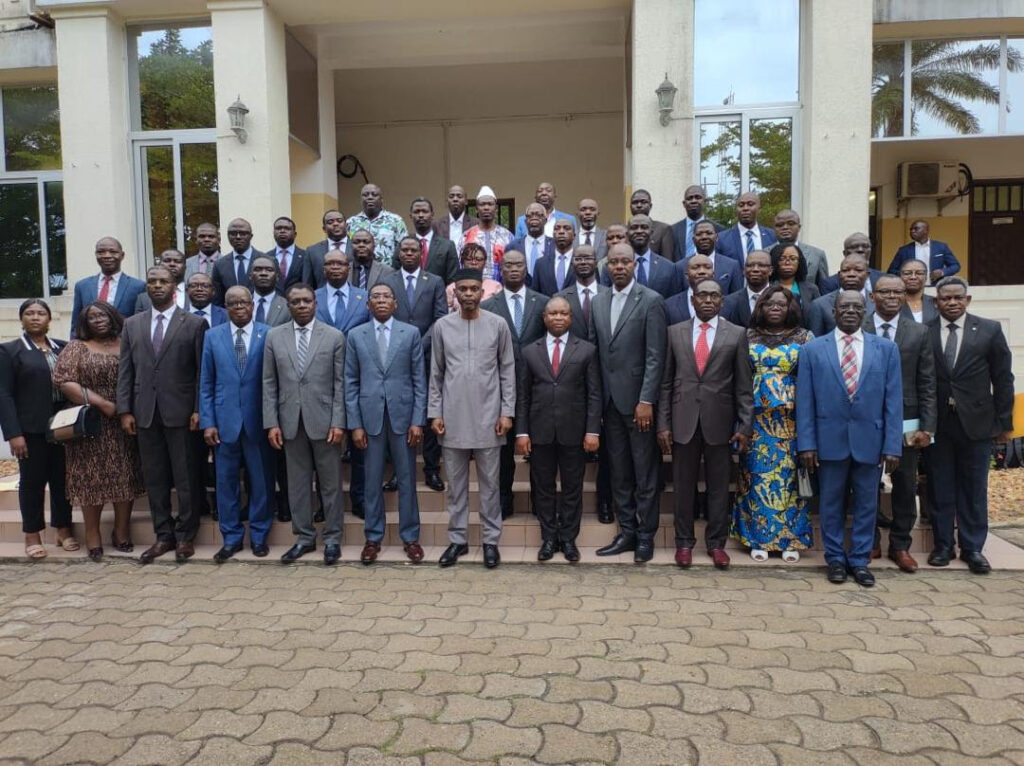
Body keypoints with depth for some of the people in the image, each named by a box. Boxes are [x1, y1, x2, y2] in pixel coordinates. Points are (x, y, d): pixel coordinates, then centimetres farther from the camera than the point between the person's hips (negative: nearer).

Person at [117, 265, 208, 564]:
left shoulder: (194, 323, 0)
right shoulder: (132, 324, 12)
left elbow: (202, 370, -3)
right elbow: (125, 370, 9)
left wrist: (198, 410, -9)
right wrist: (125, 410, 2)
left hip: (180, 412, -4)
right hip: (145, 412, 4)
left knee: (185, 477, 3)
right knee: (154, 478, 9)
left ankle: (185, 536, 15)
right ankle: (163, 535, 20)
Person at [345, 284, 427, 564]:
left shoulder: (411, 333, 3)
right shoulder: (355, 335, 5)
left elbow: (419, 380, 1)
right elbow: (351, 383, 4)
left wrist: (418, 420, -5)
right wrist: (355, 424, -2)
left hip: (402, 415, 0)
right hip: (370, 416, 1)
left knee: (407, 479, 7)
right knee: (373, 481, 8)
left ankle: (410, 537, 19)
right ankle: (373, 538, 20)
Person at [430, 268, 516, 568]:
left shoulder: (498, 325, 0)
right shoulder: (442, 326, 4)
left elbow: (507, 371, 2)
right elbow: (436, 373, 7)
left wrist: (507, 411, -3)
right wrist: (435, 412, 2)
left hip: (487, 417, -1)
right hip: (453, 417, 1)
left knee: (489, 483, 6)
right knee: (456, 483, 9)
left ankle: (491, 540, 17)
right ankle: (457, 539, 20)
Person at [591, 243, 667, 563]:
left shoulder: (651, 301, -6)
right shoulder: (598, 302, 10)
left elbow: (655, 357, -11)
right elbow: (594, 349, 11)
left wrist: (646, 401, -16)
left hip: (637, 399, -5)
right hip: (609, 400, 5)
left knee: (645, 474, 4)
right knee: (619, 473, 12)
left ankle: (646, 536, 15)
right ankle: (627, 531, 23)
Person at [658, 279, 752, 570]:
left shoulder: (736, 334, 3)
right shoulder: (675, 332, 5)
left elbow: (743, 386, 2)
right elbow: (666, 382, 5)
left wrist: (745, 426, -3)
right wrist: (663, 424, -1)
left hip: (719, 422, 0)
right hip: (683, 422, 1)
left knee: (719, 487, 8)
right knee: (683, 486, 8)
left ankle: (716, 543, 21)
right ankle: (684, 542, 21)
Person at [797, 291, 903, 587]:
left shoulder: (886, 348, 4)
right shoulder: (813, 349, 2)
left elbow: (893, 401, 1)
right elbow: (805, 401, -1)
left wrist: (893, 445, -4)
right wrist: (806, 444, -6)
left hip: (869, 441, 1)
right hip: (830, 440, -1)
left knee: (866, 504, 10)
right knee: (831, 504, 9)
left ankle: (860, 561, 24)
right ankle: (836, 559, 24)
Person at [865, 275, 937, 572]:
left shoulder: (919, 333, 4)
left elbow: (927, 384, 2)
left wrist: (927, 427, -3)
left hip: (905, 423, 2)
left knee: (905, 487, 9)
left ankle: (900, 545, 25)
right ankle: (869, 543, 25)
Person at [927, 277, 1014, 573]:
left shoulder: (989, 330, 1)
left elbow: (1003, 379, 3)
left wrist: (1004, 422, 2)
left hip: (976, 423, 0)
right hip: (937, 424, 0)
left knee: (974, 489, 8)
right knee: (940, 489, 8)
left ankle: (973, 547, 20)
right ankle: (943, 545, 20)